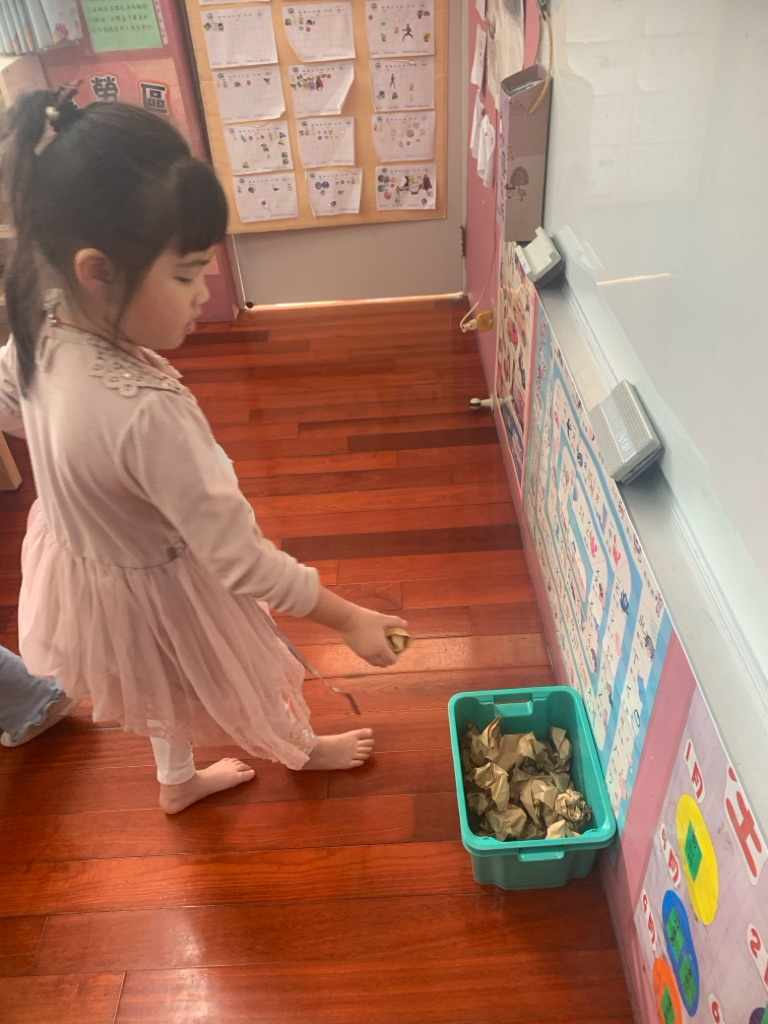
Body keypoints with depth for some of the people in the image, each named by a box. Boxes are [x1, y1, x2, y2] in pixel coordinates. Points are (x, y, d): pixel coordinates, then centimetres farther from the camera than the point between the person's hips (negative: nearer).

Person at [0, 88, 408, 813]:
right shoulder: (148, 414, -42)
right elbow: (241, 561, -34)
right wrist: (350, 619, -24)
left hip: (79, 556, 7)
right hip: (157, 592, -7)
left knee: (167, 685, 34)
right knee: (245, 683, 25)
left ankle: (178, 781, 61)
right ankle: (300, 749, 56)